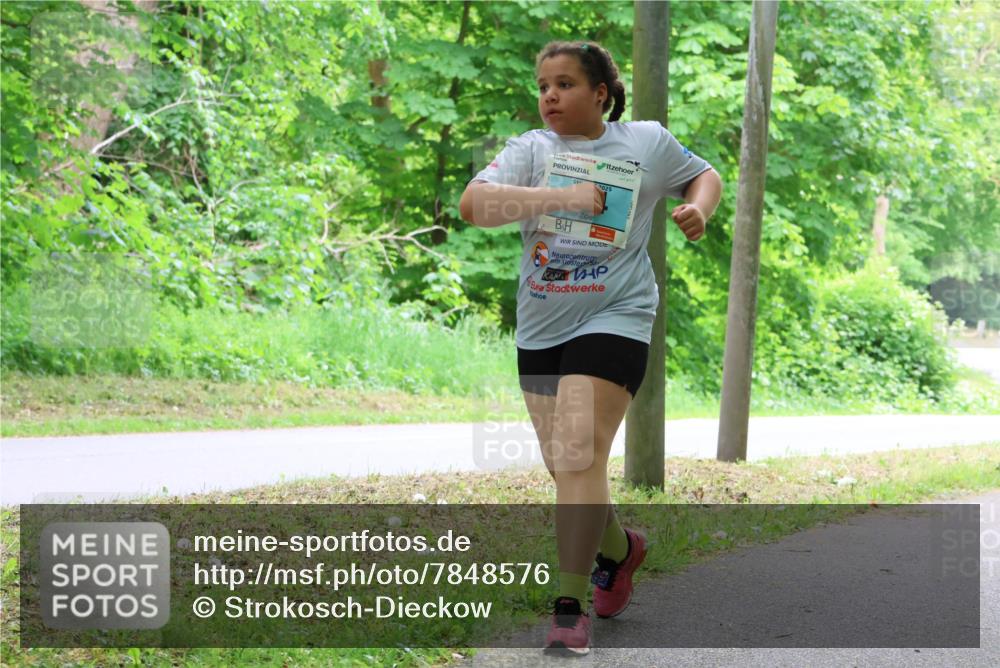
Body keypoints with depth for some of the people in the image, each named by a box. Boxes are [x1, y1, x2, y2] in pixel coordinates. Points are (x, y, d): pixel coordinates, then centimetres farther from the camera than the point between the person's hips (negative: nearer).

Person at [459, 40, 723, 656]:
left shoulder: (647, 142, 2)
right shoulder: (530, 150, 1)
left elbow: (705, 175, 21)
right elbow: (473, 204, -17)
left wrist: (698, 210, -2)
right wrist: (561, 197, -25)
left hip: (614, 319, -4)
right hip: (541, 326, 4)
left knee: (579, 453, -18)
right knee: (564, 464, 13)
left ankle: (571, 607, -13)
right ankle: (619, 547, 42)